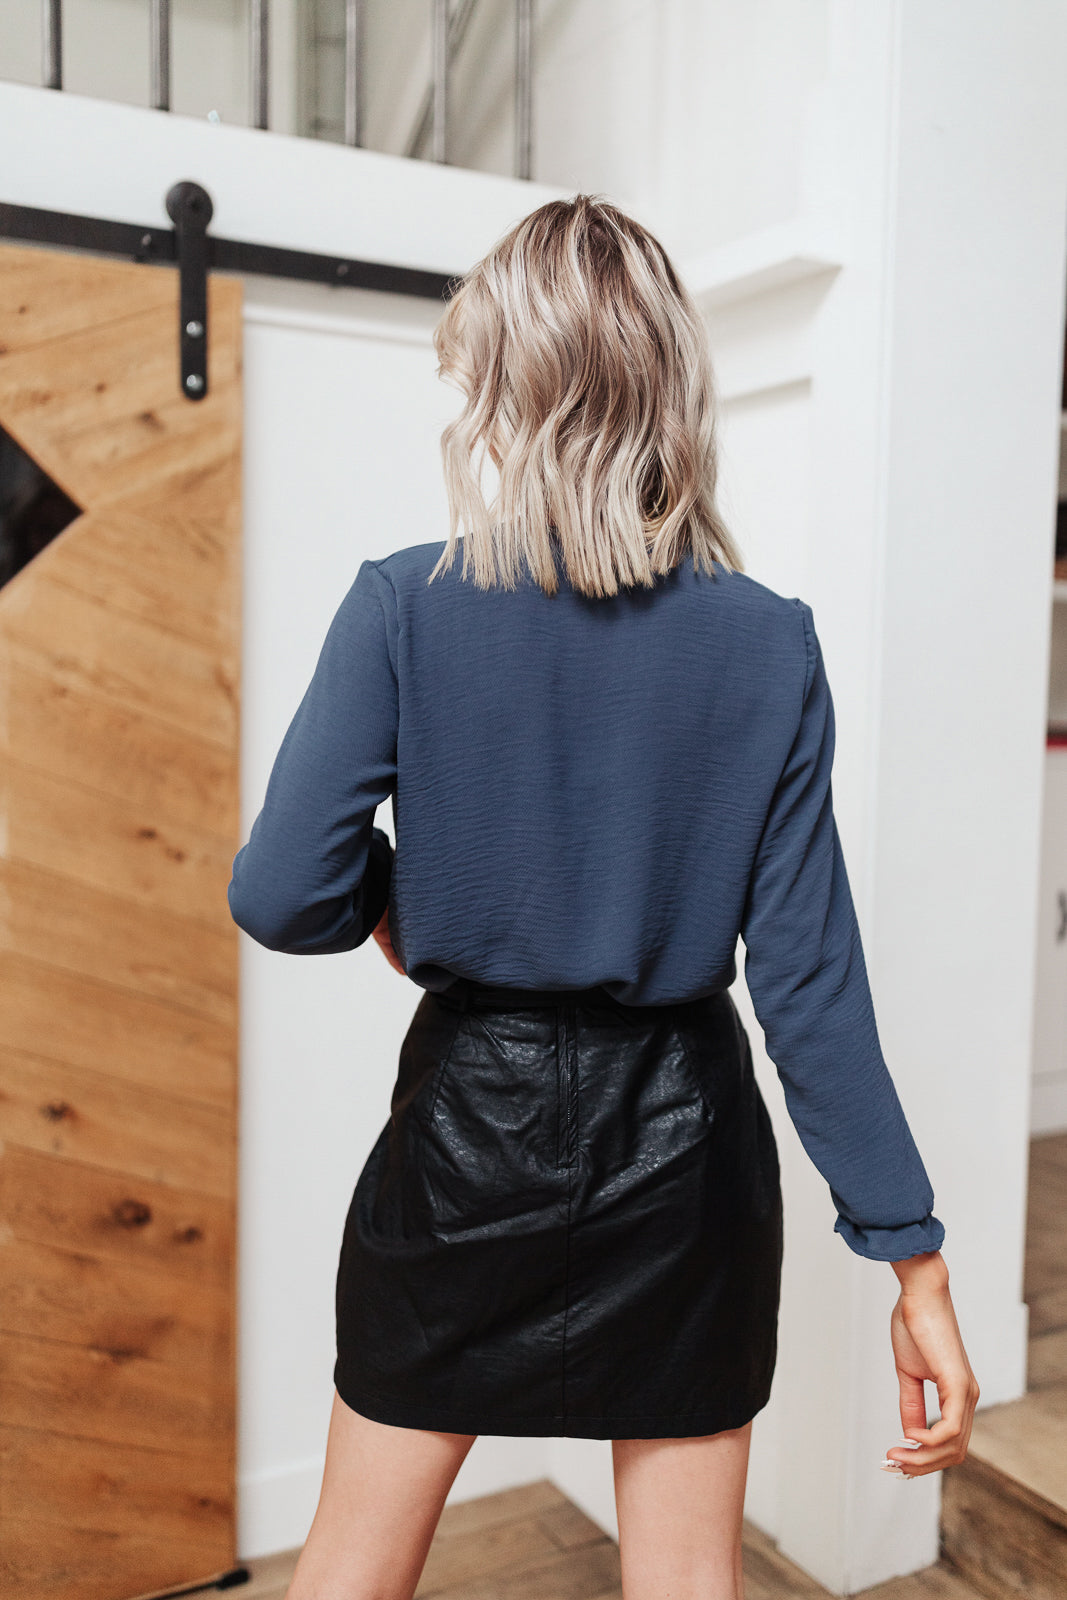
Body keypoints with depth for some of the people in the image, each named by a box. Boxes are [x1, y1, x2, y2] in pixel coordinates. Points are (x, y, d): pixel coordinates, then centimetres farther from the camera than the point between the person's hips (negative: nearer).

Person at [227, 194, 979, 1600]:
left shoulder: (403, 608, -13)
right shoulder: (769, 643, -8)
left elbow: (280, 898, -15)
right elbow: (810, 980, -10)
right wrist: (913, 1260, -3)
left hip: (468, 1120, -1)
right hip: (683, 1138, 2)